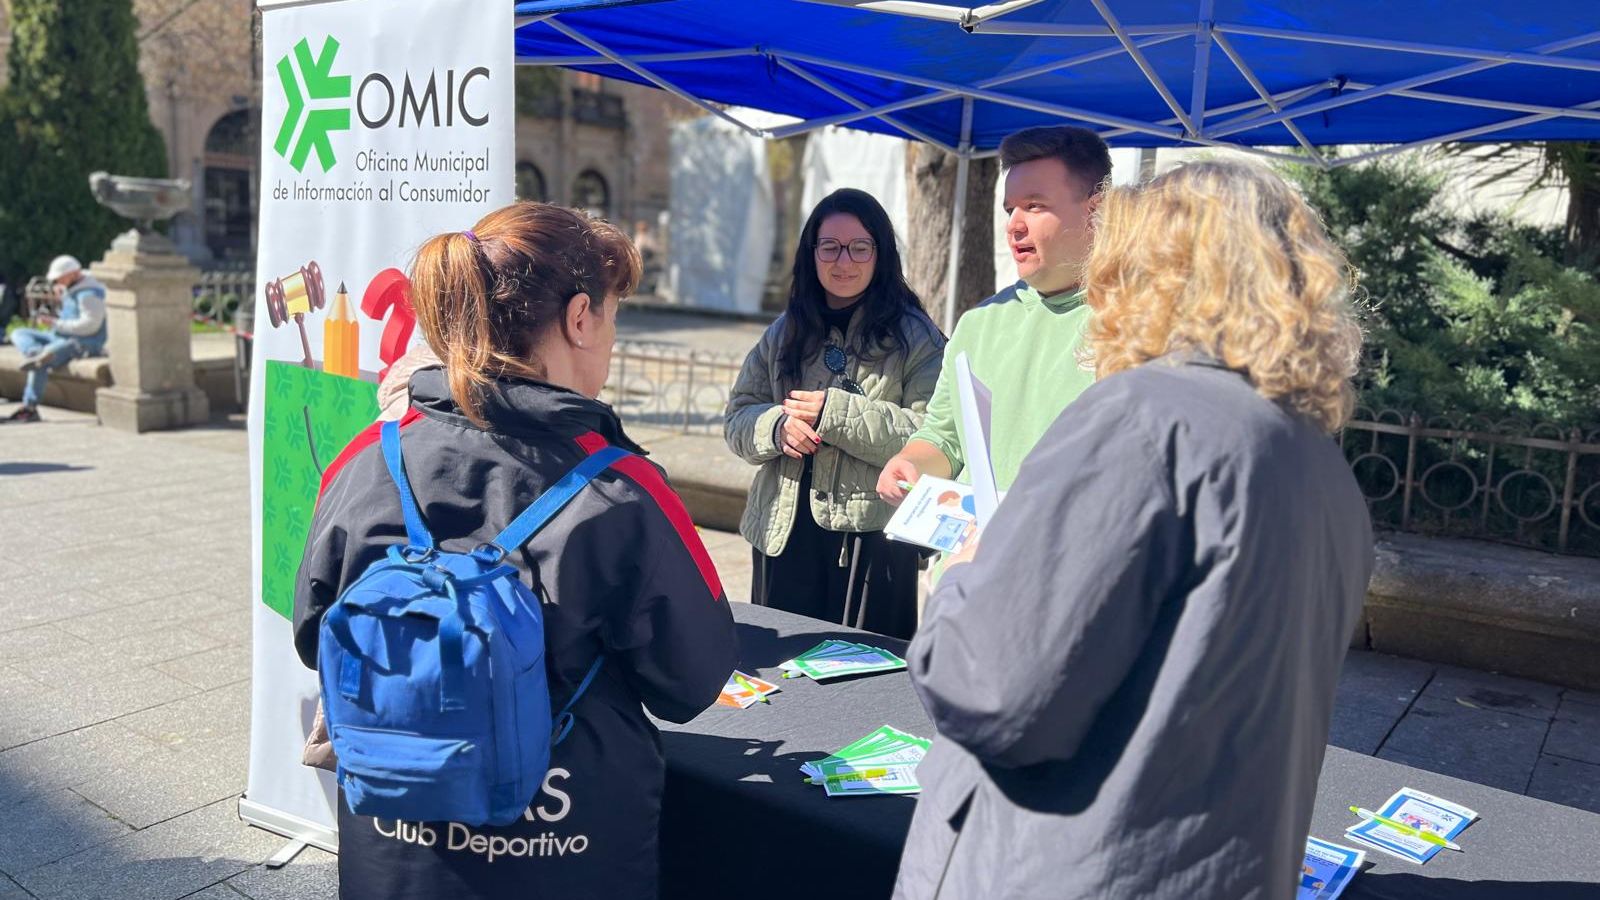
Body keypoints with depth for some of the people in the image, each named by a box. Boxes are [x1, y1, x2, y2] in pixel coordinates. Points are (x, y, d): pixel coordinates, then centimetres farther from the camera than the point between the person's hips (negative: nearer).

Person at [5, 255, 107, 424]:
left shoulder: (89, 294, -18)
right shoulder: (72, 288, 12)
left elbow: (89, 325, -25)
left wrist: (56, 324, -20)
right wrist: (62, 296, 10)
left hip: (85, 344, -10)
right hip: (61, 338, 11)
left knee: (41, 363, -28)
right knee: (19, 334, 4)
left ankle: (29, 408, -20)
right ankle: (37, 353, -28)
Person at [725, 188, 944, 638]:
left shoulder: (915, 336, -3)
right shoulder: (786, 332, 13)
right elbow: (738, 417, 10)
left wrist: (837, 413, -19)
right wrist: (778, 425, -12)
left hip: (872, 538, -4)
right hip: (783, 533, 5)